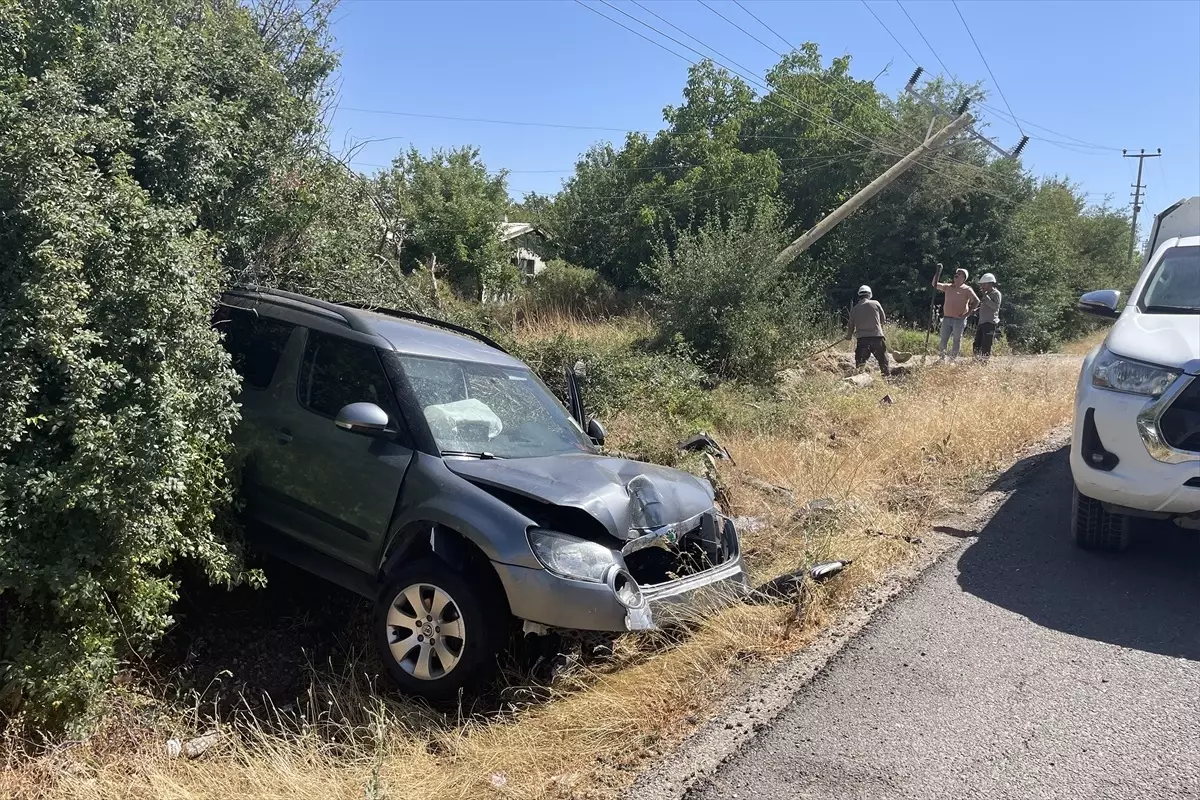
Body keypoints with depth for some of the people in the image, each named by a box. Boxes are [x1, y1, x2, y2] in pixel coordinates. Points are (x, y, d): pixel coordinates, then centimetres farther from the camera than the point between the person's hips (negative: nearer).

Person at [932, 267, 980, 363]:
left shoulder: (967, 290, -3)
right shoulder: (948, 287, 11)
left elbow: (976, 301, -6)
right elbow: (935, 285, 12)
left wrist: (967, 314, -11)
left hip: (959, 320, -4)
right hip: (946, 318, 4)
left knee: (957, 341, 2)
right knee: (943, 340, 4)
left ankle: (952, 360, 8)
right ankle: (941, 359, 10)